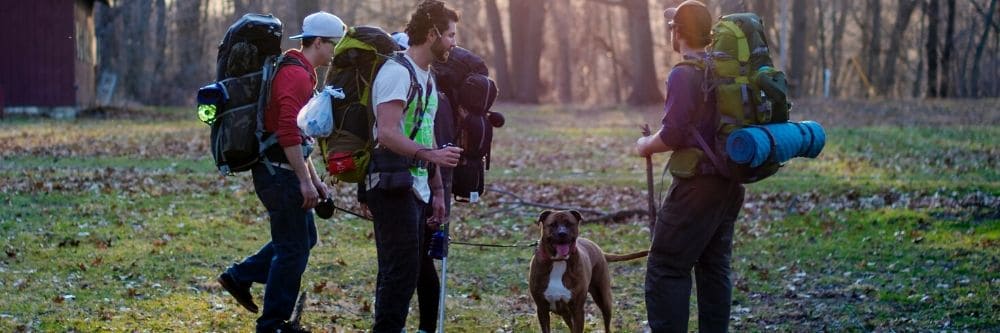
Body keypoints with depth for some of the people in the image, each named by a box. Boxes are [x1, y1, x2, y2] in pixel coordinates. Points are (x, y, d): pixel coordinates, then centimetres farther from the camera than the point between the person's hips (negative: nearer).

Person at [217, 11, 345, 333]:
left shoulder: (299, 73, 17)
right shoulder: (295, 76, -17)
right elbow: (288, 133, -25)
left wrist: (313, 178, 23)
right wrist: (305, 181, -23)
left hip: (282, 172, 10)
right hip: (280, 174, -10)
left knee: (304, 237, 18)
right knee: (293, 249, -2)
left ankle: (240, 277, 22)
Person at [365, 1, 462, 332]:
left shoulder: (427, 77, 18)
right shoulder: (397, 72, -12)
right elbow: (387, 134, -21)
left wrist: (437, 190, 19)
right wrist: (431, 154, -28)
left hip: (416, 189, 10)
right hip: (393, 189, -10)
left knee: (397, 271, 11)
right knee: (402, 270, -12)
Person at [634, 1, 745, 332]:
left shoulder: (684, 75, -15)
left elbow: (673, 134, -19)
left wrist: (646, 145, -2)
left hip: (696, 186, -8)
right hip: (729, 186, 8)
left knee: (666, 268, -5)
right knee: (714, 267, 14)